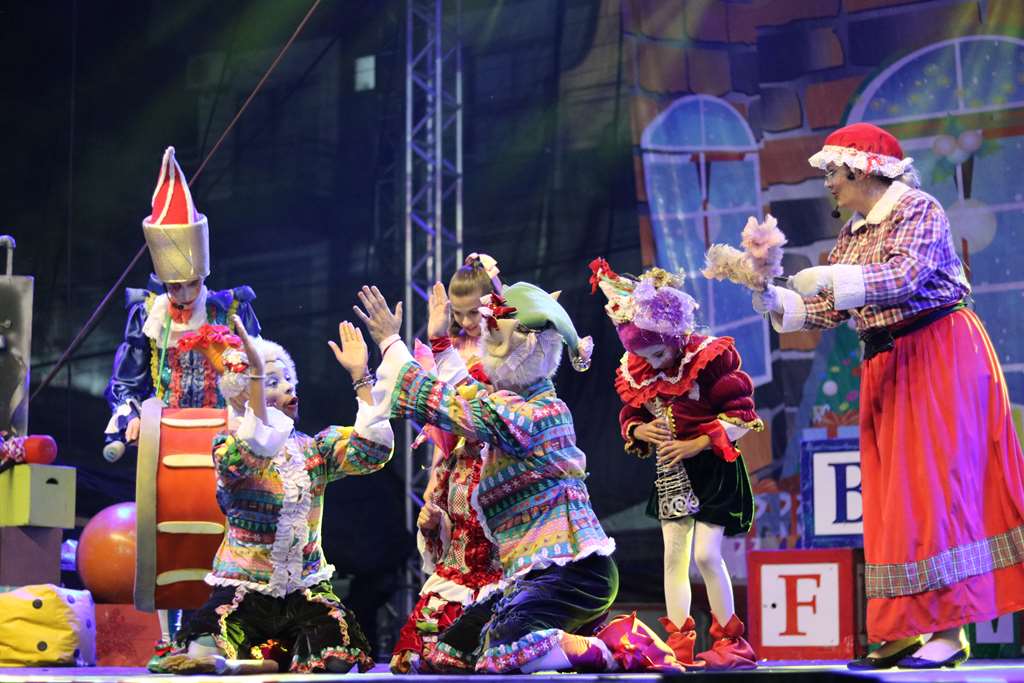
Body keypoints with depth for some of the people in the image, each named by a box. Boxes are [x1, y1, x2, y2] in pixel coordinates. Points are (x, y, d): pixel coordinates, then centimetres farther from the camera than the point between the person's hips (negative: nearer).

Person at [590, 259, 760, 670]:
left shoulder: (710, 358, -15)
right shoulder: (634, 373, 1)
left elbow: (739, 416, -13)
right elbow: (629, 417, 15)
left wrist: (694, 444, -19)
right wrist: (640, 431, -10)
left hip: (712, 468, -6)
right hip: (670, 474, 6)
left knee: (705, 553, -11)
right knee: (673, 555, 3)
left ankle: (730, 641, 0)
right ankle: (680, 646, 6)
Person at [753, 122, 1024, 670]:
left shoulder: (917, 211, -9)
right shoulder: (852, 233, 14)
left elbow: (905, 276, -24)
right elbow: (829, 309, 10)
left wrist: (831, 278, -27)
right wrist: (777, 302, -4)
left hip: (938, 357, -8)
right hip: (886, 367, 8)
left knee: (933, 482, -11)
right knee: (892, 493, 4)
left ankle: (949, 632, -10)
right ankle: (908, 629, 6)